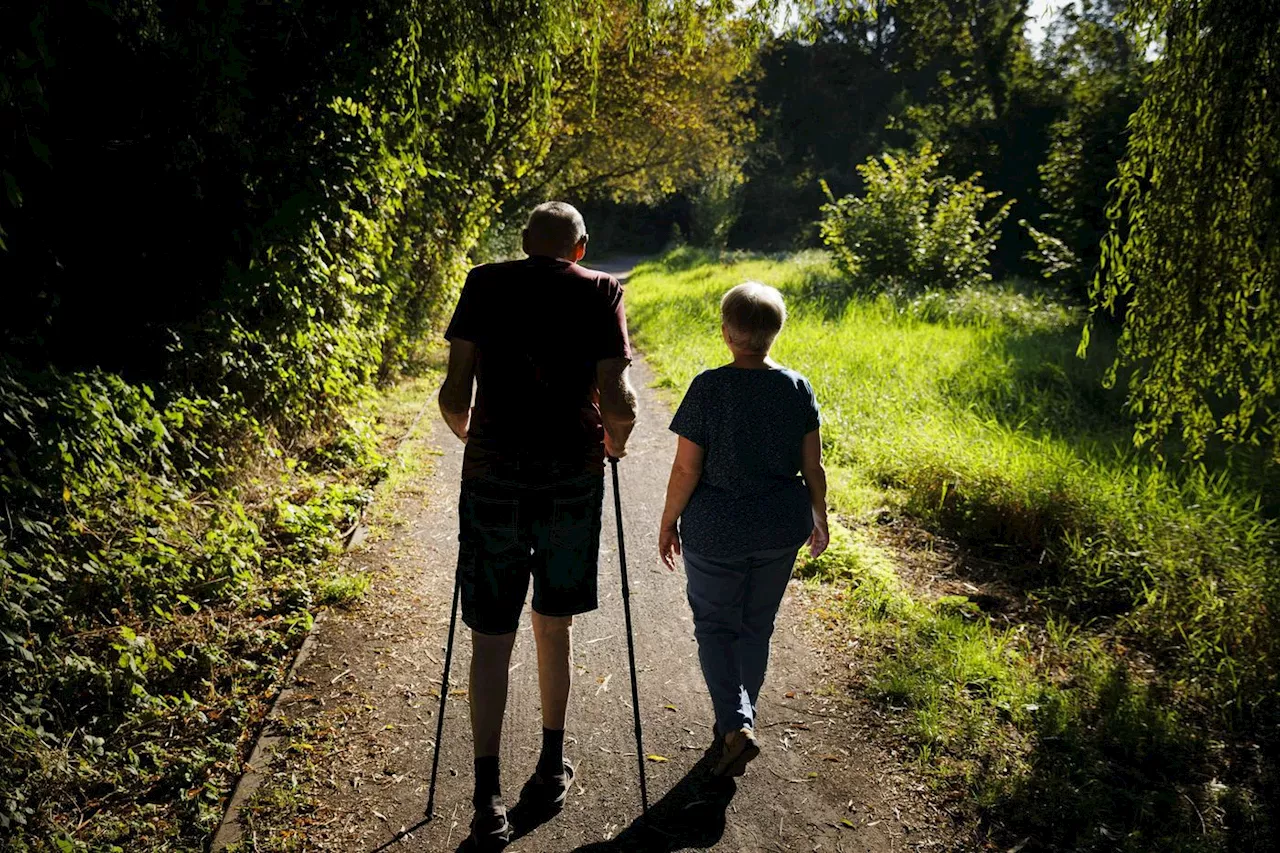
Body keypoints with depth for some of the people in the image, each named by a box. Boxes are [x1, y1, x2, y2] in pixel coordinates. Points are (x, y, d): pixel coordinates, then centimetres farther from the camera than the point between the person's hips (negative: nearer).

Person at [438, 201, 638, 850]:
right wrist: (615, 444, 13)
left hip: (493, 474, 0)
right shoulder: (601, 291, 2)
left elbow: (454, 394, -2)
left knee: (490, 639, 8)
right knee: (553, 626, 17)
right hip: (573, 476, 1)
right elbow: (617, 401, -7)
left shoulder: (484, 283, 4)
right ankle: (550, 771, 32)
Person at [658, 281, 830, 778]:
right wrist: (818, 518, 16)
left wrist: (668, 522, 1)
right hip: (781, 531, 4)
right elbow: (812, 467, 0)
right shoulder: (797, 388, -5)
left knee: (714, 625, 14)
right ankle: (740, 720, 33)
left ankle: (735, 725, 0)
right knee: (756, 627, 19)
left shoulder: (709, 388, -15)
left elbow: (686, 469, -13)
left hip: (715, 532, -3)